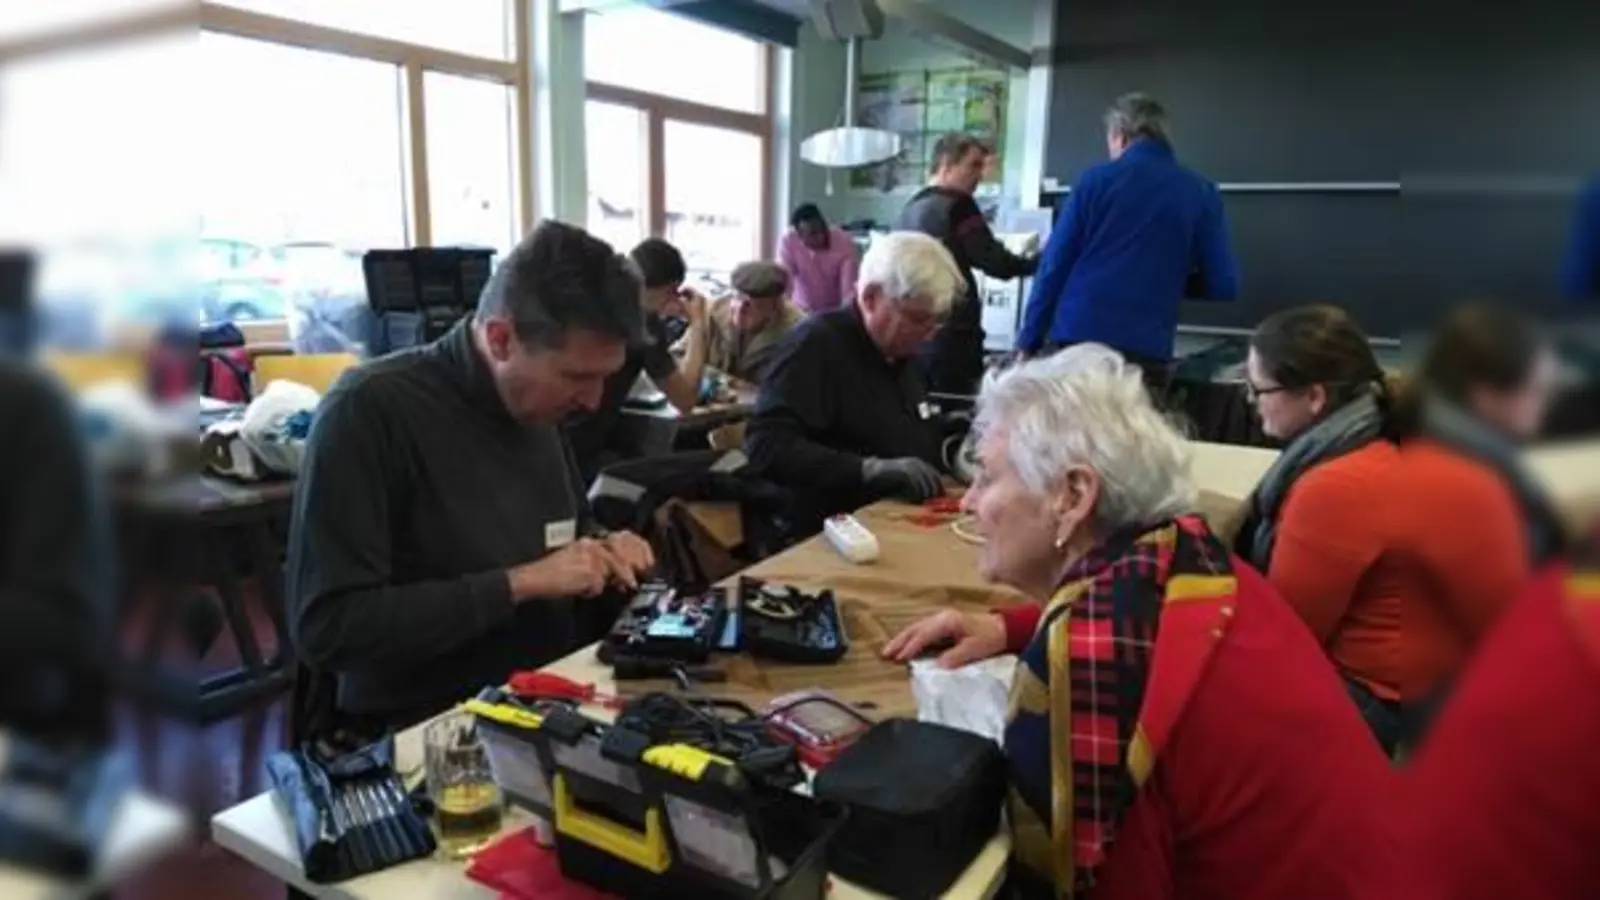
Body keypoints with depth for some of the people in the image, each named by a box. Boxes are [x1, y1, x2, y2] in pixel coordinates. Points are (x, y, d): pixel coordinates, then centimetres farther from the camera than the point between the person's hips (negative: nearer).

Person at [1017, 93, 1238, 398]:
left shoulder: (1095, 180, 3)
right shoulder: (1201, 193, 7)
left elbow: (1055, 266, 1)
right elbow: (1224, 284, 5)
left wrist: (1028, 342, 6)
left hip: (1074, 338, -1)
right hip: (1145, 350, 1)